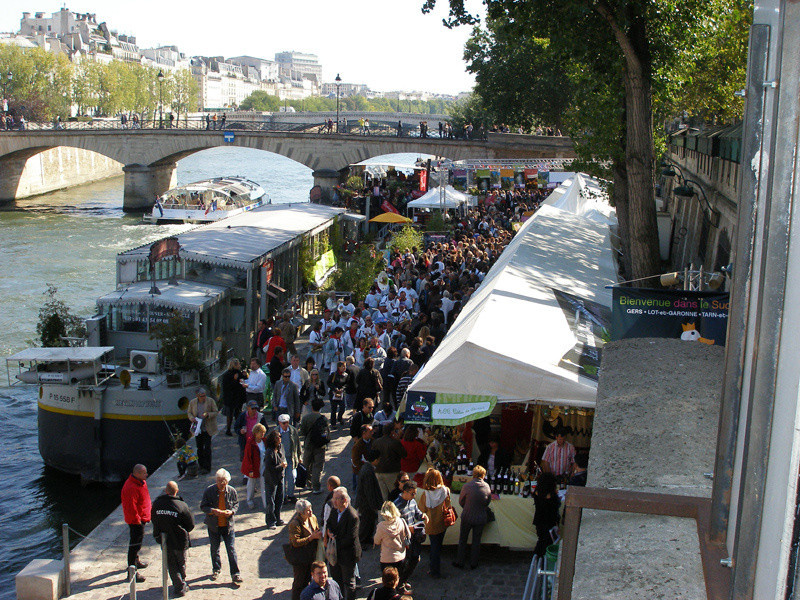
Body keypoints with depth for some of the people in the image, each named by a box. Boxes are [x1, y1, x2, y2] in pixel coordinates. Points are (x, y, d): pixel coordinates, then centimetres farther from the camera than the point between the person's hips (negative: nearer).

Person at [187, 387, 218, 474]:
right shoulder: (192, 402, -1)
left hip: (207, 429, -3)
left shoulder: (210, 401, -8)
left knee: (207, 448, -6)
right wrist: (192, 418, -11)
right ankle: (201, 466, 25)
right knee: (199, 448, 11)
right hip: (197, 428, 3)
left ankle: (207, 467, -1)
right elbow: (189, 412, 11)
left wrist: (208, 415, -22)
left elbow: (215, 412, -3)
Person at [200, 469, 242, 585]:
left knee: (231, 550, -2)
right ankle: (216, 570, 38)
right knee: (214, 549, 16)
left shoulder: (231, 491, -7)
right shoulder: (209, 491, -11)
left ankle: (235, 574, 5)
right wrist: (213, 511, -24)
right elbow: (203, 506, -6)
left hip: (228, 525, 0)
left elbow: (236, 504, 6)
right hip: (213, 526, 0)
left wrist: (232, 511, -15)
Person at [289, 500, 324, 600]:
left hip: (311, 556, 7)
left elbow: (317, 530, 18)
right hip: (299, 558, -7)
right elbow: (295, 543, -26)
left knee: (307, 579, 21)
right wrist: (311, 537, -26)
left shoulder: (313, 518, 0)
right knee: (299, 582, 5)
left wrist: (319, 533, -5)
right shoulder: (295, 524, -24)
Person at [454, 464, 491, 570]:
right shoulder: (487, 487, -11)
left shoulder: (467, 487, -17)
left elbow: (461, 502, -3)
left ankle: (460, 562, 24)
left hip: (467, 517, -2)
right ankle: (473, 563, 25)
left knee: (462, 539, 16)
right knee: (476, 541, 16)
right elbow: (488, 502, 3)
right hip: (480, 518, 2)